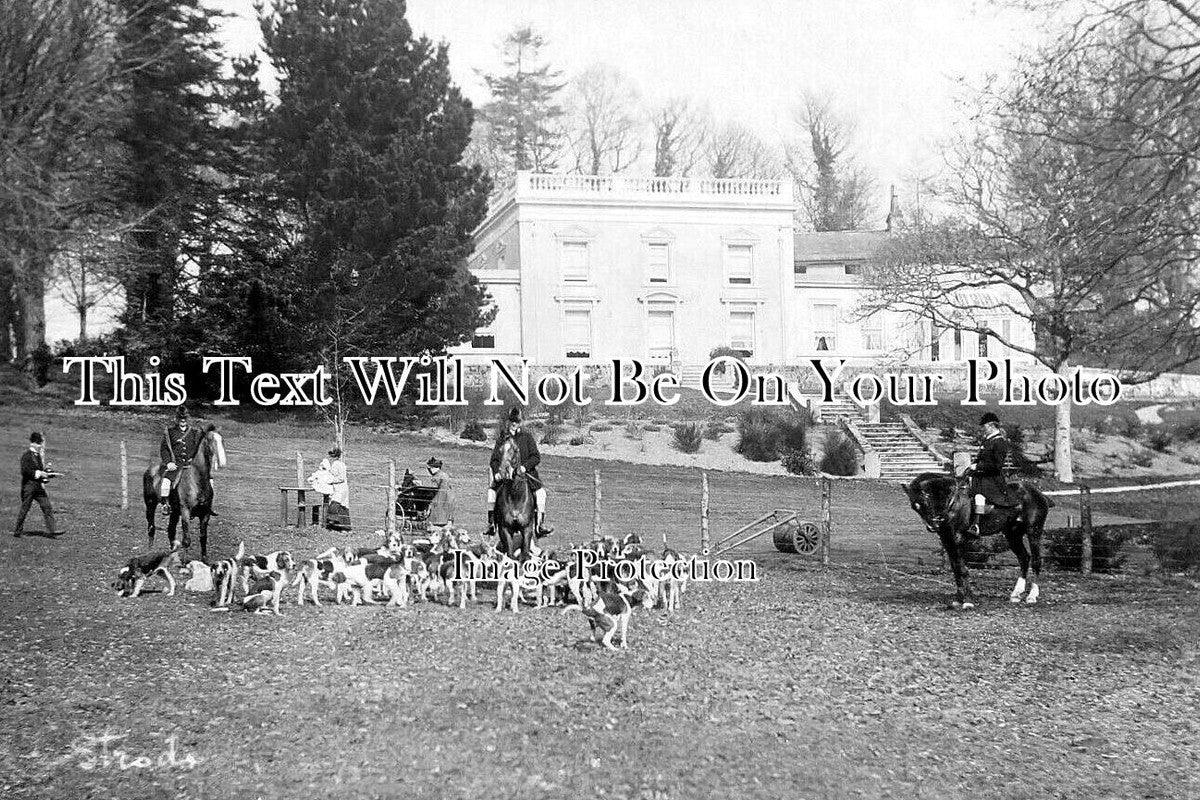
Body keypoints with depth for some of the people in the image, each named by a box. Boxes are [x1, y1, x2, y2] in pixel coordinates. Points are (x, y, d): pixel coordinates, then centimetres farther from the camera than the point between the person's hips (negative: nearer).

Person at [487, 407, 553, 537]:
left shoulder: (527, 437, 3)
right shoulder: (502, 439, 8)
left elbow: (536, 457, -2)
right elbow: (494, 459, 7)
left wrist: (525, 466, -19)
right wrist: (496, 472, -12)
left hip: (526, 473, -1)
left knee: (540, 491, -19)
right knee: (491, 490, -14)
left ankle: (540, 526, -14)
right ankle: (491, 524, -3)